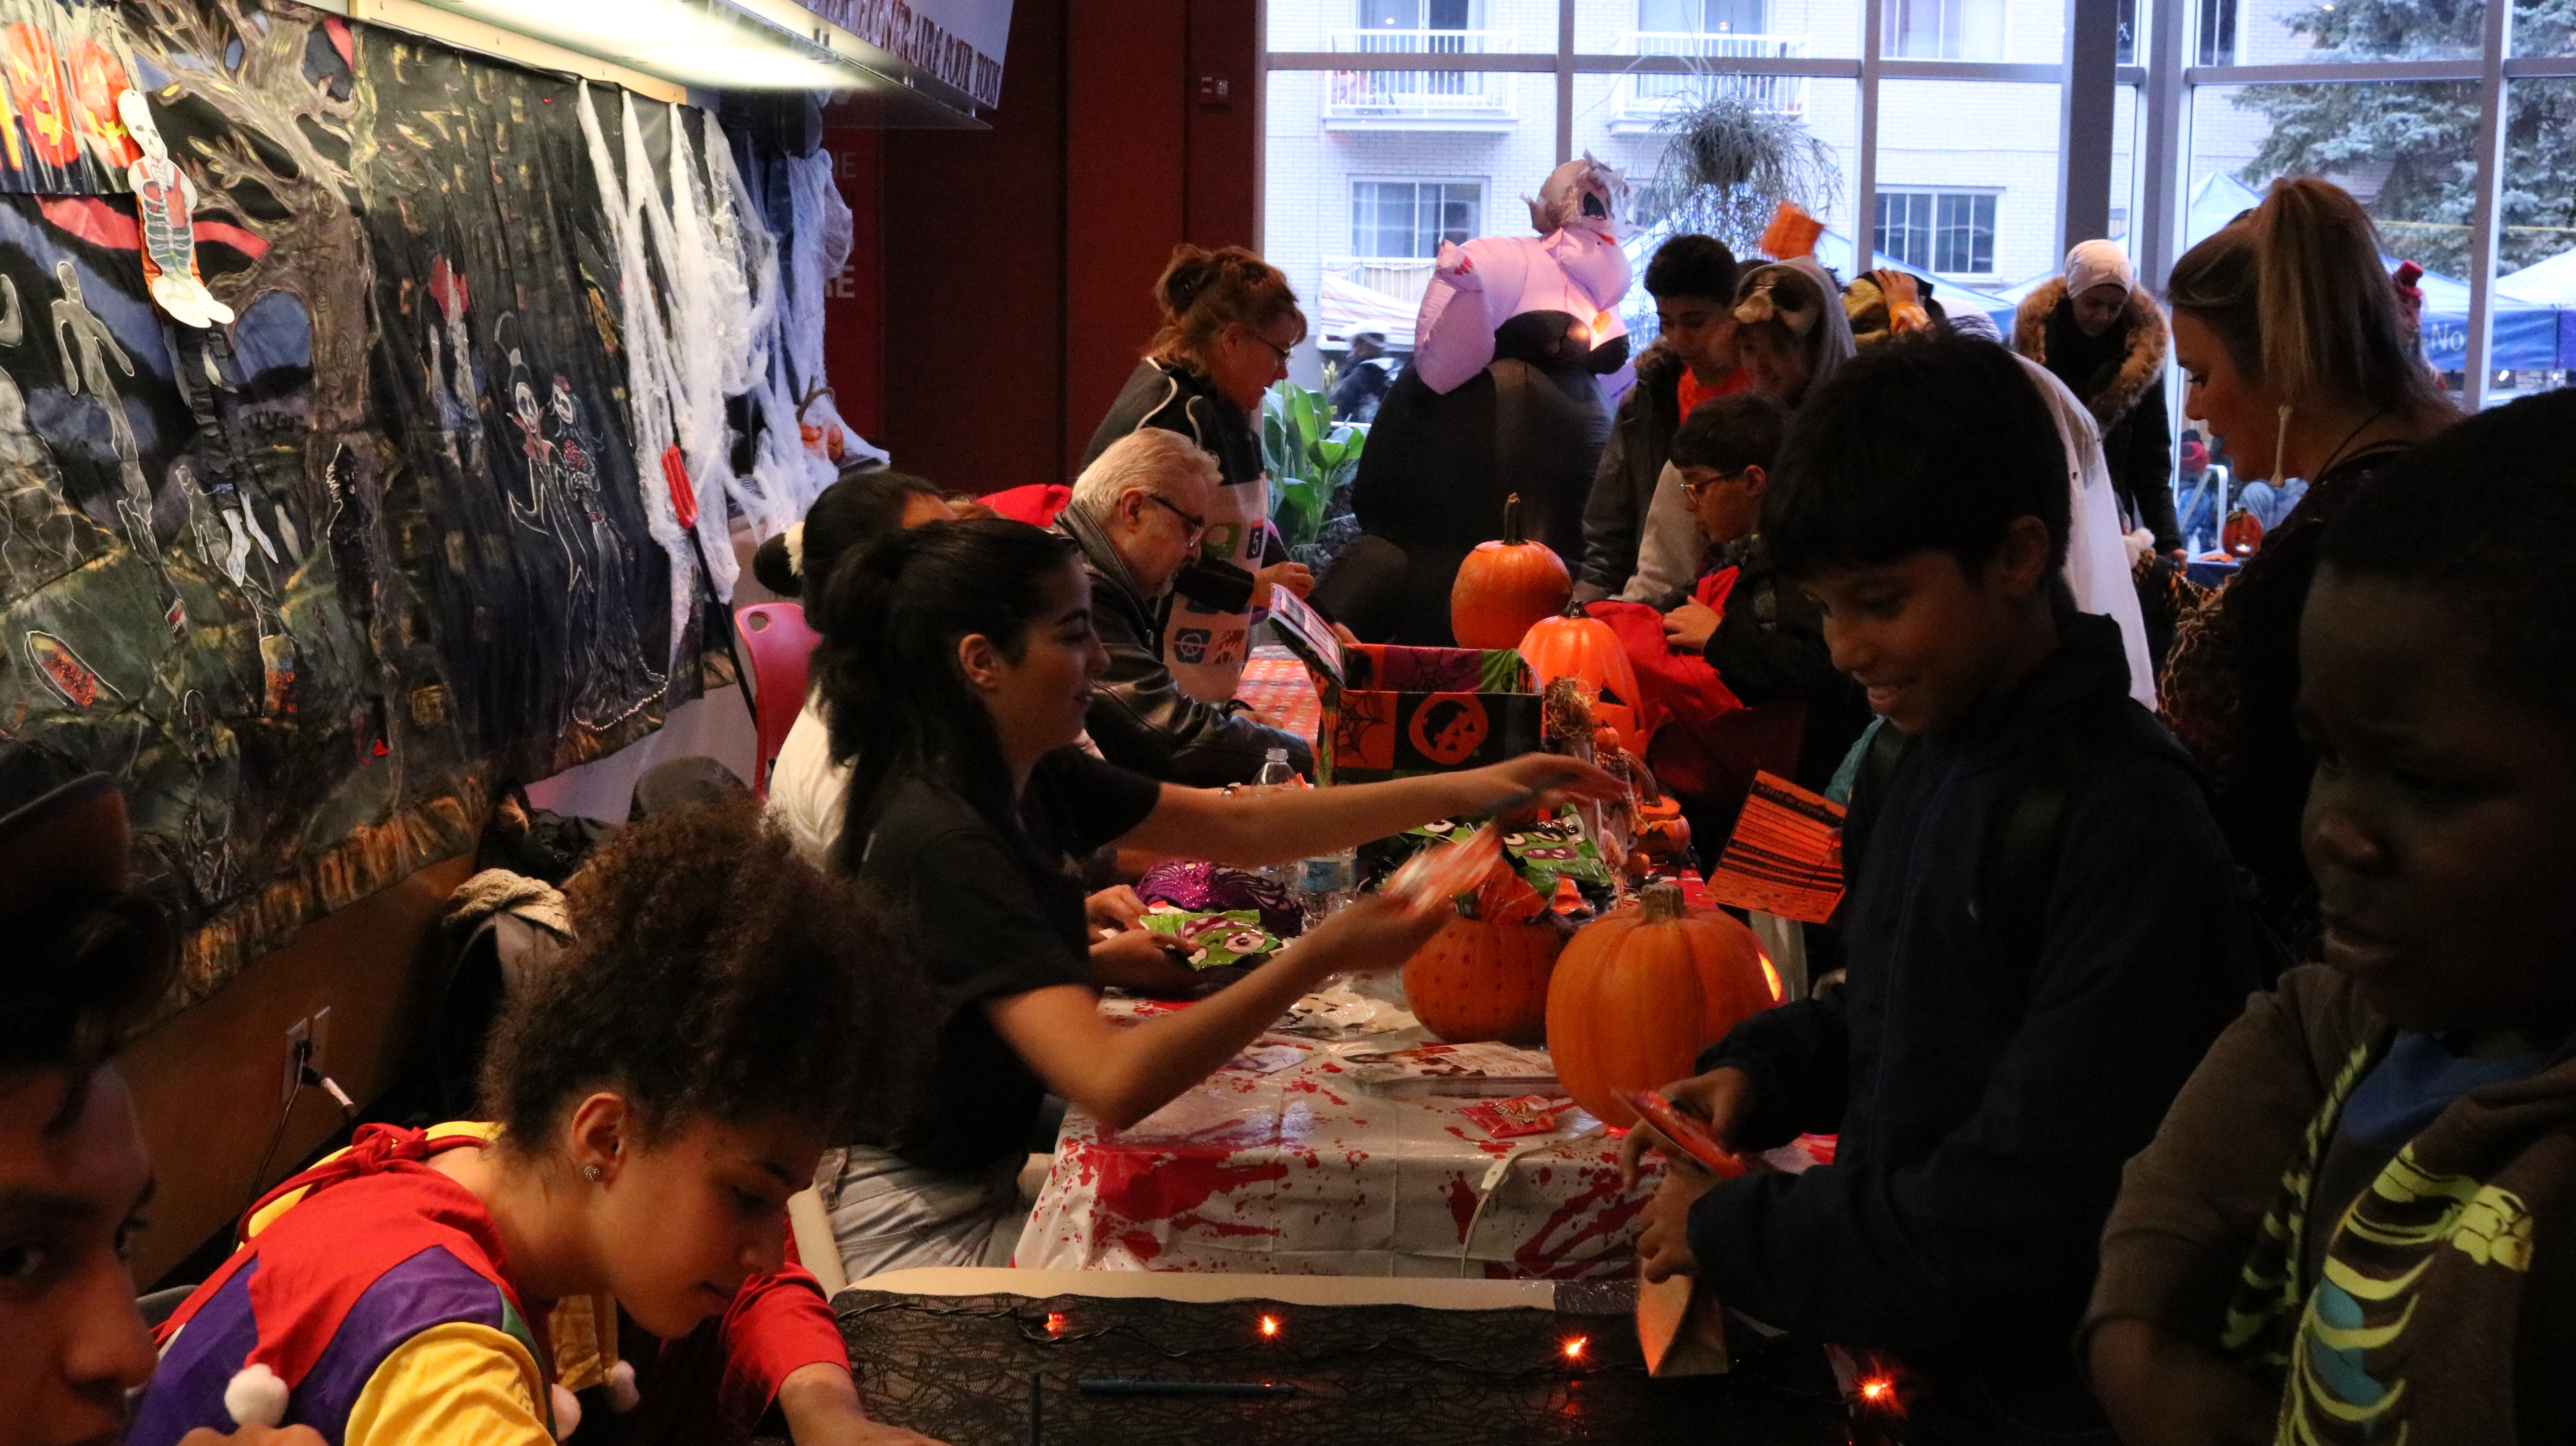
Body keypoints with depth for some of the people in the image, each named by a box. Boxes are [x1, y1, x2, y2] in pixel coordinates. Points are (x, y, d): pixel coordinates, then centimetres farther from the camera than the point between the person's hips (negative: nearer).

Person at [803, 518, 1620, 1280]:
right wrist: (1321, 957, -33)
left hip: (988, 1171, 8)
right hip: (920, 1229, -8)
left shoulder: (1027, 776, -1)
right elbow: (1112, 1083, -36)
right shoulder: (942, 841, -29)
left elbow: (1239, 825, 6)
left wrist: (1463, 791, 0)